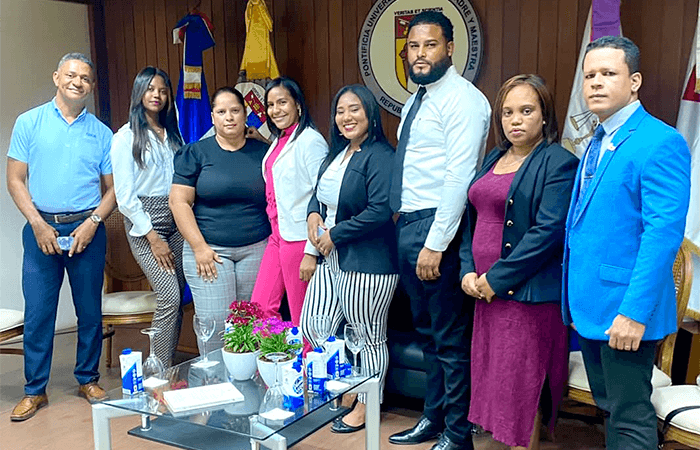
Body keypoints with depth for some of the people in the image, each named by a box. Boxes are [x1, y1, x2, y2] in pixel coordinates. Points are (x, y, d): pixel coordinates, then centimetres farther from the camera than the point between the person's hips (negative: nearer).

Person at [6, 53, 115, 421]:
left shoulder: (101, 133, 7)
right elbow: (15, 180, 2)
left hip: (87, 230, 1)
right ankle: (35, 390, 15)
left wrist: (92, 222, -8)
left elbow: (112, 188, 7)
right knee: (37, 313, 2)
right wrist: (38, 224, -8)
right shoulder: (29, 123, 5)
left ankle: (88, 379, 23)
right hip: (41, 228, -1)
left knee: (90, 310, 7)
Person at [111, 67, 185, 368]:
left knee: (176, 299, 3)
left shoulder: (173, 134, 16)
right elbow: (124, 196, -7)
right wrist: (152, 237, -11)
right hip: (143, 222, -5)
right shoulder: (127, 137, -2)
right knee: (170, 297, -14)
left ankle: (169, 368, 13)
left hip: (176, 220, 6)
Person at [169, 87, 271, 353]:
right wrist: (199, 247, -9)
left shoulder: (262, 152, 10)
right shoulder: (195, 153, 4)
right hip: (209, 249, -2)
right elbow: (179, 202, -1)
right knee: (215, 325, -6)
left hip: (256, 249, 2)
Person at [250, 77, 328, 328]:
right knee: (260, 307, 10)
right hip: (278, 235, 9)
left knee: (302, 317, 2)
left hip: (299, 238, -8)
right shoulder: (278, 141, 15)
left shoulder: (310, 140, -12)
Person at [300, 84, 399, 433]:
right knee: (312, 329, 12)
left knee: (369, 338, 6)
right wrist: (313, 214, 1)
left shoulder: (380, 156, -14)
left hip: (367, 262, -9)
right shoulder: (336, 153, 14)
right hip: (331, 259, 9)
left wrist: (335, 233, -16)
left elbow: (380, 211, -24)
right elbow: (320, 193, 24)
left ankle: (365, 408, 24)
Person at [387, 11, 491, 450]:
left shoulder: (462, 99, -11)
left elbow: (459, 178, -19)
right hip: (408, 224, 10)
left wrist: (436, 244, -22)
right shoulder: (417, 101, 17)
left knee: (451, 339, 1)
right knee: (428, 331, 19)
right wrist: (408, 230, 11)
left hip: (438, 227, -9)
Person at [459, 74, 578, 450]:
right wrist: (468, 271, 1)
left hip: (528, 295, -7)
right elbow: (472, 217, 15)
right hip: (486, 292, 7)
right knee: (495, 382, 14)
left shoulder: (558, 163, -10)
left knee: (522, 389, 2)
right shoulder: (493, 159, 14)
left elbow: (548, 232, -18)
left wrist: (496, 279, -16)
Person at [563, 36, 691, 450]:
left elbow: (664, 233, -20)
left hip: (626, 310, -8)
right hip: (591, 307, 8)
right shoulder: (598, 142, 15)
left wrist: (634, 311, -24)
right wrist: (576, 305, 15)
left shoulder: (661, 143, -13)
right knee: (610, 410, 19)